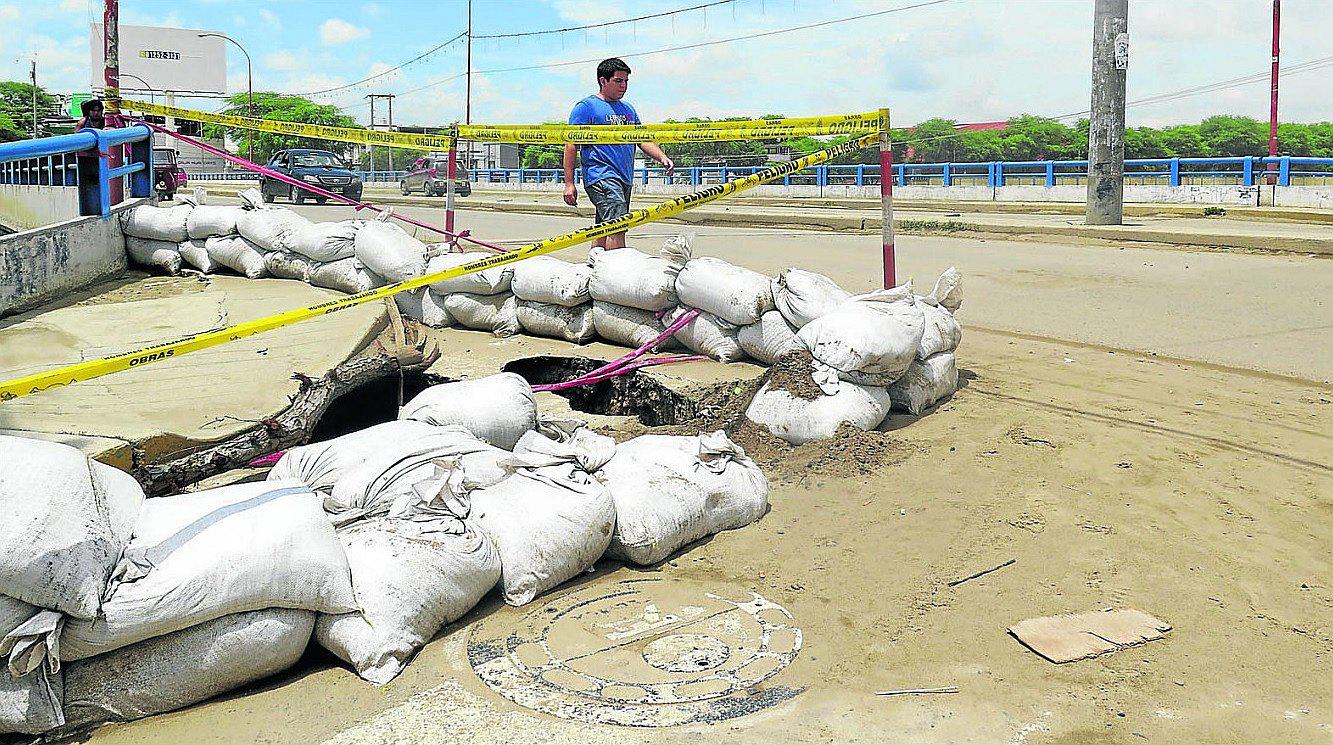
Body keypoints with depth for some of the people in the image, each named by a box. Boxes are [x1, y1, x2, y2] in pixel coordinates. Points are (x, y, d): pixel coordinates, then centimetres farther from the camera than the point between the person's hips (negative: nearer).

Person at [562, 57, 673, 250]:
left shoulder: (628, 109, 21)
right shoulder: (586, 107, -2)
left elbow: (643, 140, 22)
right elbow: (571, 145, -6)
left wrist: (662, 157, 1)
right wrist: (569, 183, -12)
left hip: (624, 179, 8)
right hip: (601, 177, -8)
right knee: (618, 227, -20)